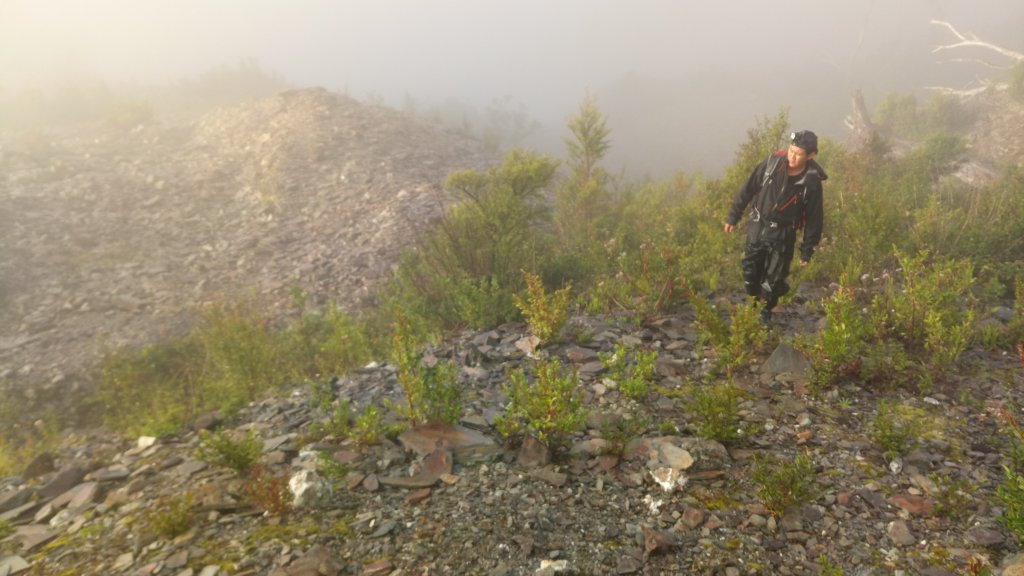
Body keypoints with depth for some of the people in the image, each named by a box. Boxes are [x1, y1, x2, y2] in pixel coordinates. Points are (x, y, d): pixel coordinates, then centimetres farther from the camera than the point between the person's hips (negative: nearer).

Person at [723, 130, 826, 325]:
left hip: (782, 235, -2)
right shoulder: (773, 162, -12)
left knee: (773, 279, 4)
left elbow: (814, 218, -6)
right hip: (757, 226, 2)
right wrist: (733, 216, 3)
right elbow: (748, 189, -1)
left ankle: (766, 312, 30)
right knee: (750, 273, 11)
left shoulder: (812, 182, -16)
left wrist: (807, 251, -4)